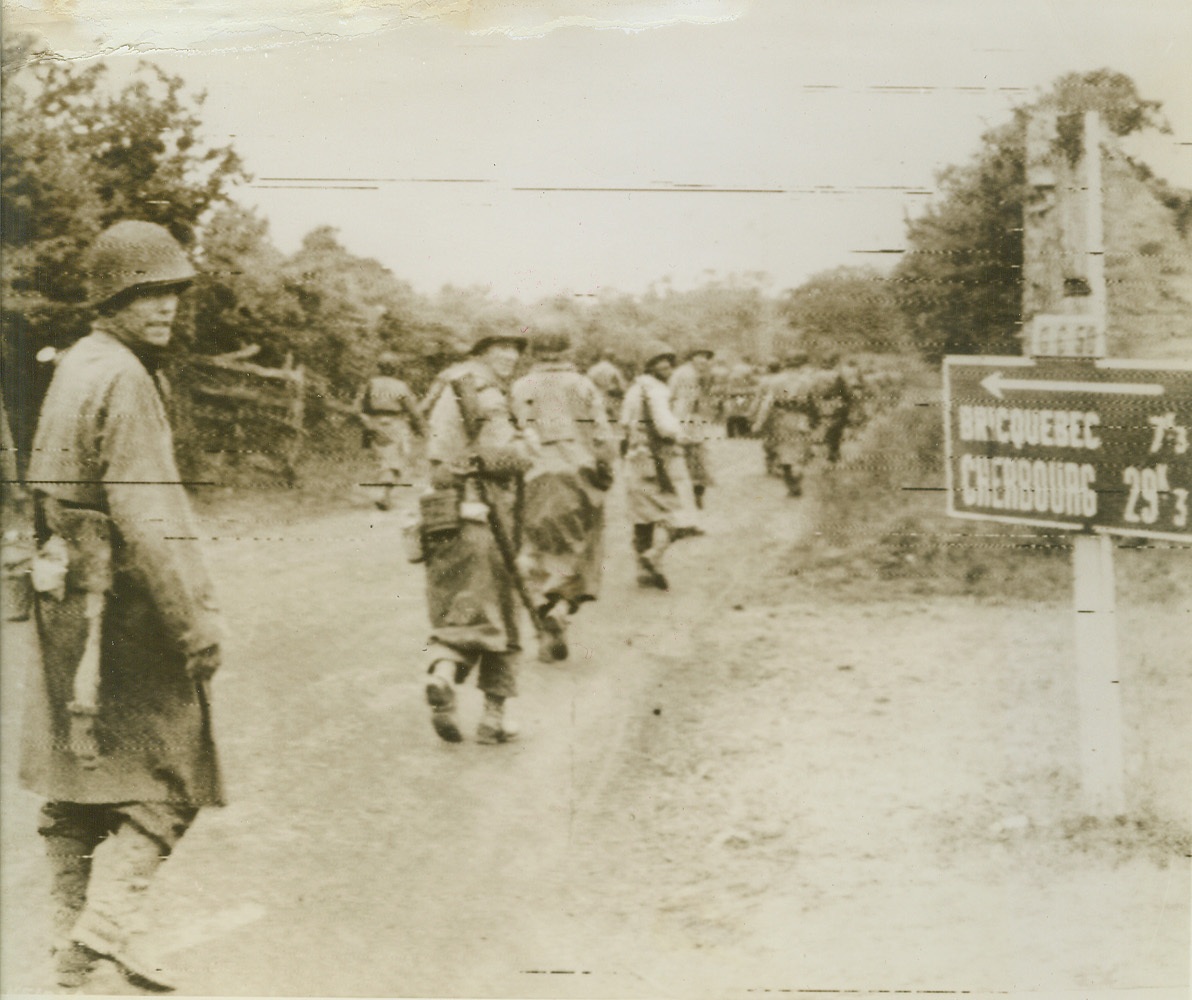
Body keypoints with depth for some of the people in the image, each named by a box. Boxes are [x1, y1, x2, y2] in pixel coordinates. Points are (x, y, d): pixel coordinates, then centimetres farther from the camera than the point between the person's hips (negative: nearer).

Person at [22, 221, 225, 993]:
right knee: (169, 779, 0)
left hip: (68, 597, 9)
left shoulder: (73, 366, 15)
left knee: (77, 778, 12)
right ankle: (109, 921, -7)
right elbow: (143, 515, -23)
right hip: (125, 605, -9)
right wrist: (194, 619, -22)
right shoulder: (124, 379, -15)